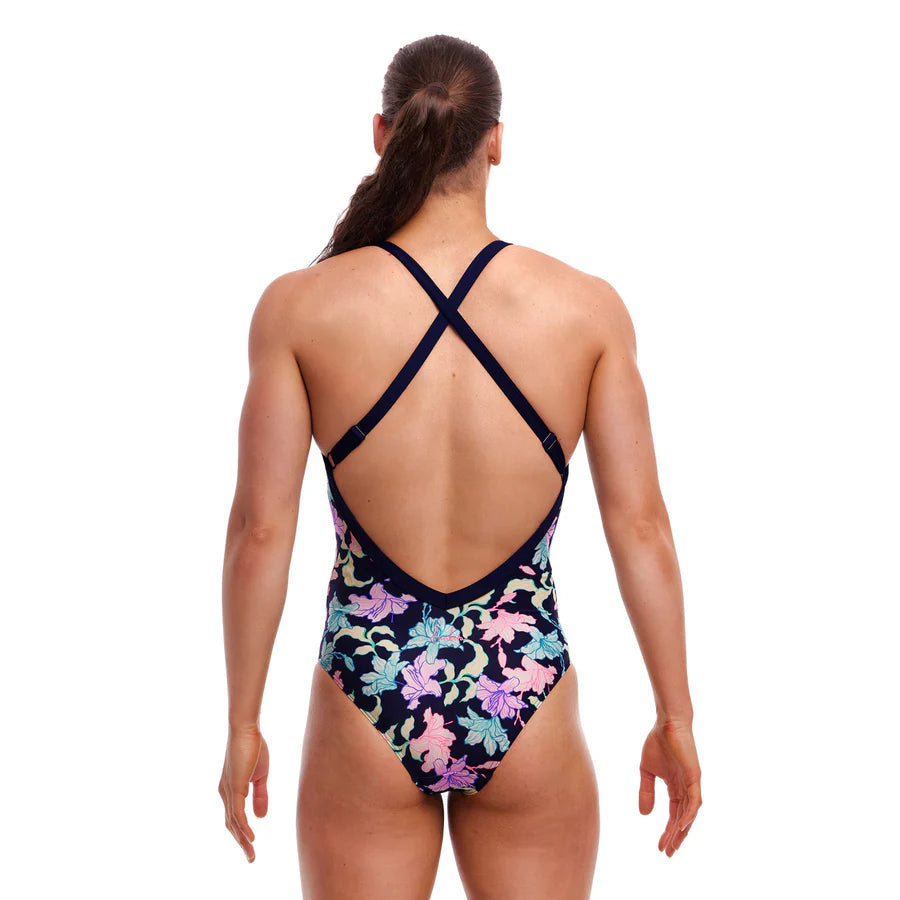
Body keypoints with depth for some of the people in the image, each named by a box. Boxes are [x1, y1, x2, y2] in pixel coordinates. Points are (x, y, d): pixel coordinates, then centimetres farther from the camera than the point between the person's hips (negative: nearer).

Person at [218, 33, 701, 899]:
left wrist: (242, 722, 4)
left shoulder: (298, 307, -9)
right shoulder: (587, 308, -7)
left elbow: (259, 530, -7)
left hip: (365, 705, 0)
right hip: (526, 700, 1)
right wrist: (674, 718, 5)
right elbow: (639, 525, -5)